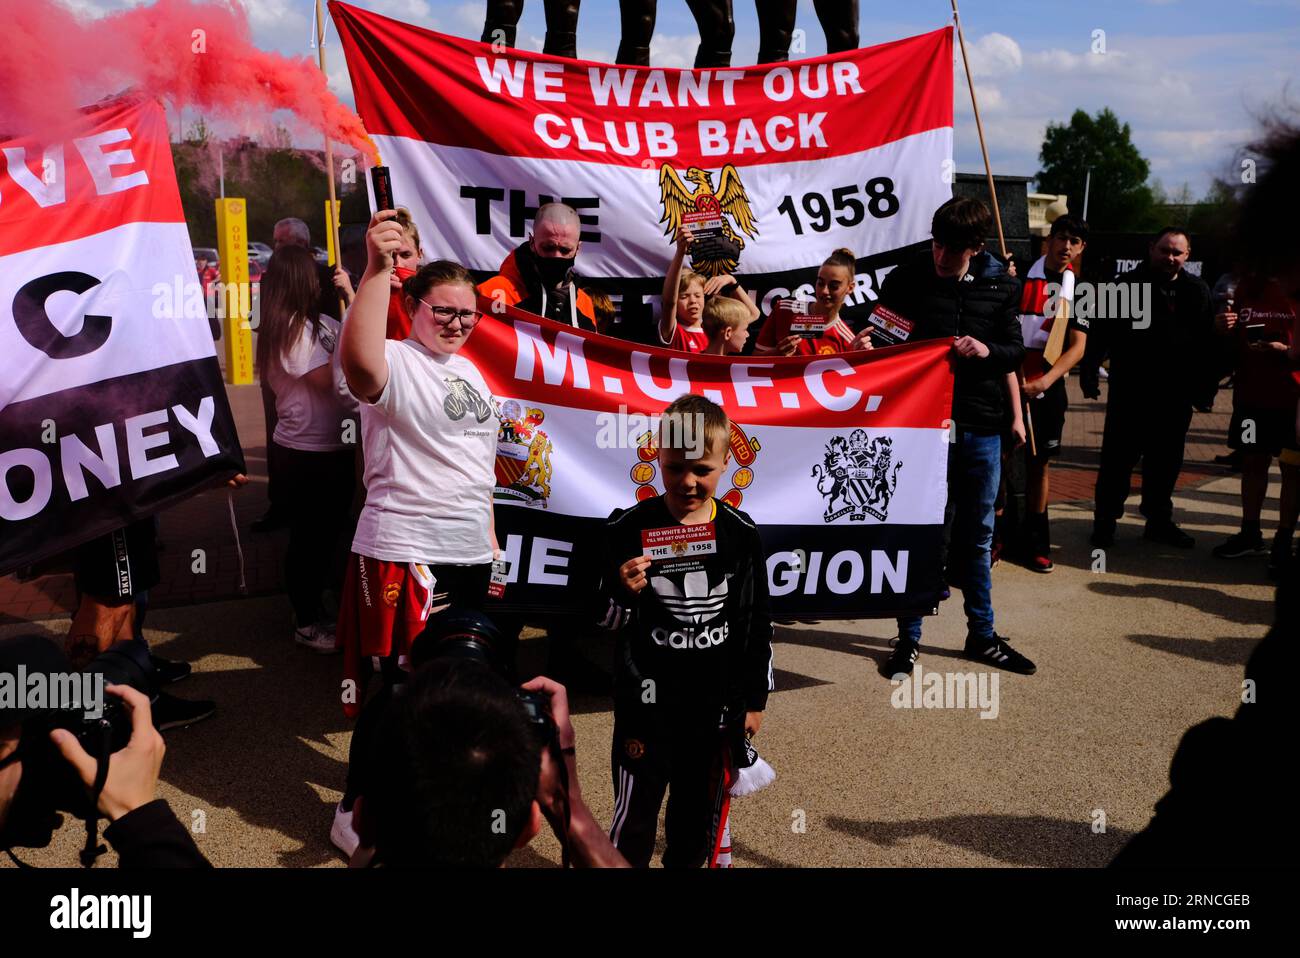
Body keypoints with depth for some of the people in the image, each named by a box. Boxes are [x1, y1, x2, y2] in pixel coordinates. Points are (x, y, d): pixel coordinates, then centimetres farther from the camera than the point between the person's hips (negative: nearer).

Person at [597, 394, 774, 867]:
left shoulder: (741, 533, -4)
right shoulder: (629, 527, -10)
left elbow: (756, 622, 4)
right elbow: (607, 620, -4)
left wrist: (754, 700, 7)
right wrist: (623, 592, -25)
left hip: (715, 703, 2)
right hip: (646, 701, -2)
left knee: (698, 816, 18)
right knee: (635, 816, 6)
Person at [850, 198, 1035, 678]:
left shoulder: (1001, 286, 4)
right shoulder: (904, 279, -2)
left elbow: (1016, 350, 8)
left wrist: (988, 351, -13)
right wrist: (866, 344, -17)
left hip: (981, 426, 3)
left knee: (976, 532, 14)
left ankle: (982, 634, 28)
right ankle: (908, 637, 17)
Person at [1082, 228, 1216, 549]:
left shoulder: (1197, 291, 8)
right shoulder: (1128, 285, -3)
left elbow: (1206, 343, 11)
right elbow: (1100, 333, -5)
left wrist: (1205, 387, 8)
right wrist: (1088, 372, -11)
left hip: (1176, 397, 4)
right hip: (1129, 393, -4)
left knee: (1165, 463, 12)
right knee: (1117, 461, 2)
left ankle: (1159, 521, 25)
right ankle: (1105, 522, 12)